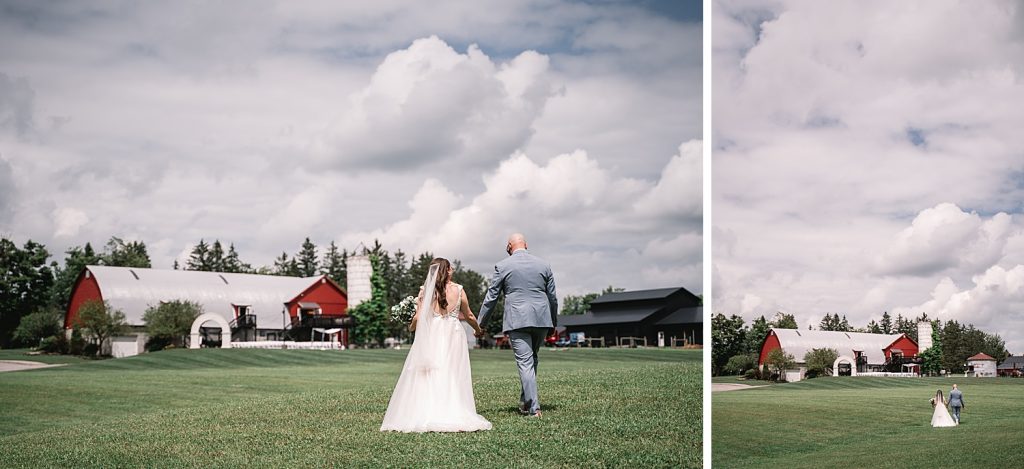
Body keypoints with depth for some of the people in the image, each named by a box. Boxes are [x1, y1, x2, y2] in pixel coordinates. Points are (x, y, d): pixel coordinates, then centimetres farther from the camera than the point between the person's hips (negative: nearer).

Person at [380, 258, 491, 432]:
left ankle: (425, 415, 0)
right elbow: (469, 316, 11)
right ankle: (453, 415, -2)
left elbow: (418, 317, -4)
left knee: (428, 378, 4)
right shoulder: (458, 290, 1)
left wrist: (412, 327, 19)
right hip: (453, 335, 0)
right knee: (452, 377, 3)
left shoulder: (426, 290, -1)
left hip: (431, 335, 0)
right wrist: (478, 329, 30)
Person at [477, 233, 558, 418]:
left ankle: (533, 407, -8)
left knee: (525, 362, -4)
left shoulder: (502, 266, 0)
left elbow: (491, 297, 2)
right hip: (541, 319, 4)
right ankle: (526, 400, 21)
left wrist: (480, 324, 10)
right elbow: (552, 297, 13)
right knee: (532, 359, 18)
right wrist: (553, 323, 23)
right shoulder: (543, 264, 9)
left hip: (516, 320, -4)